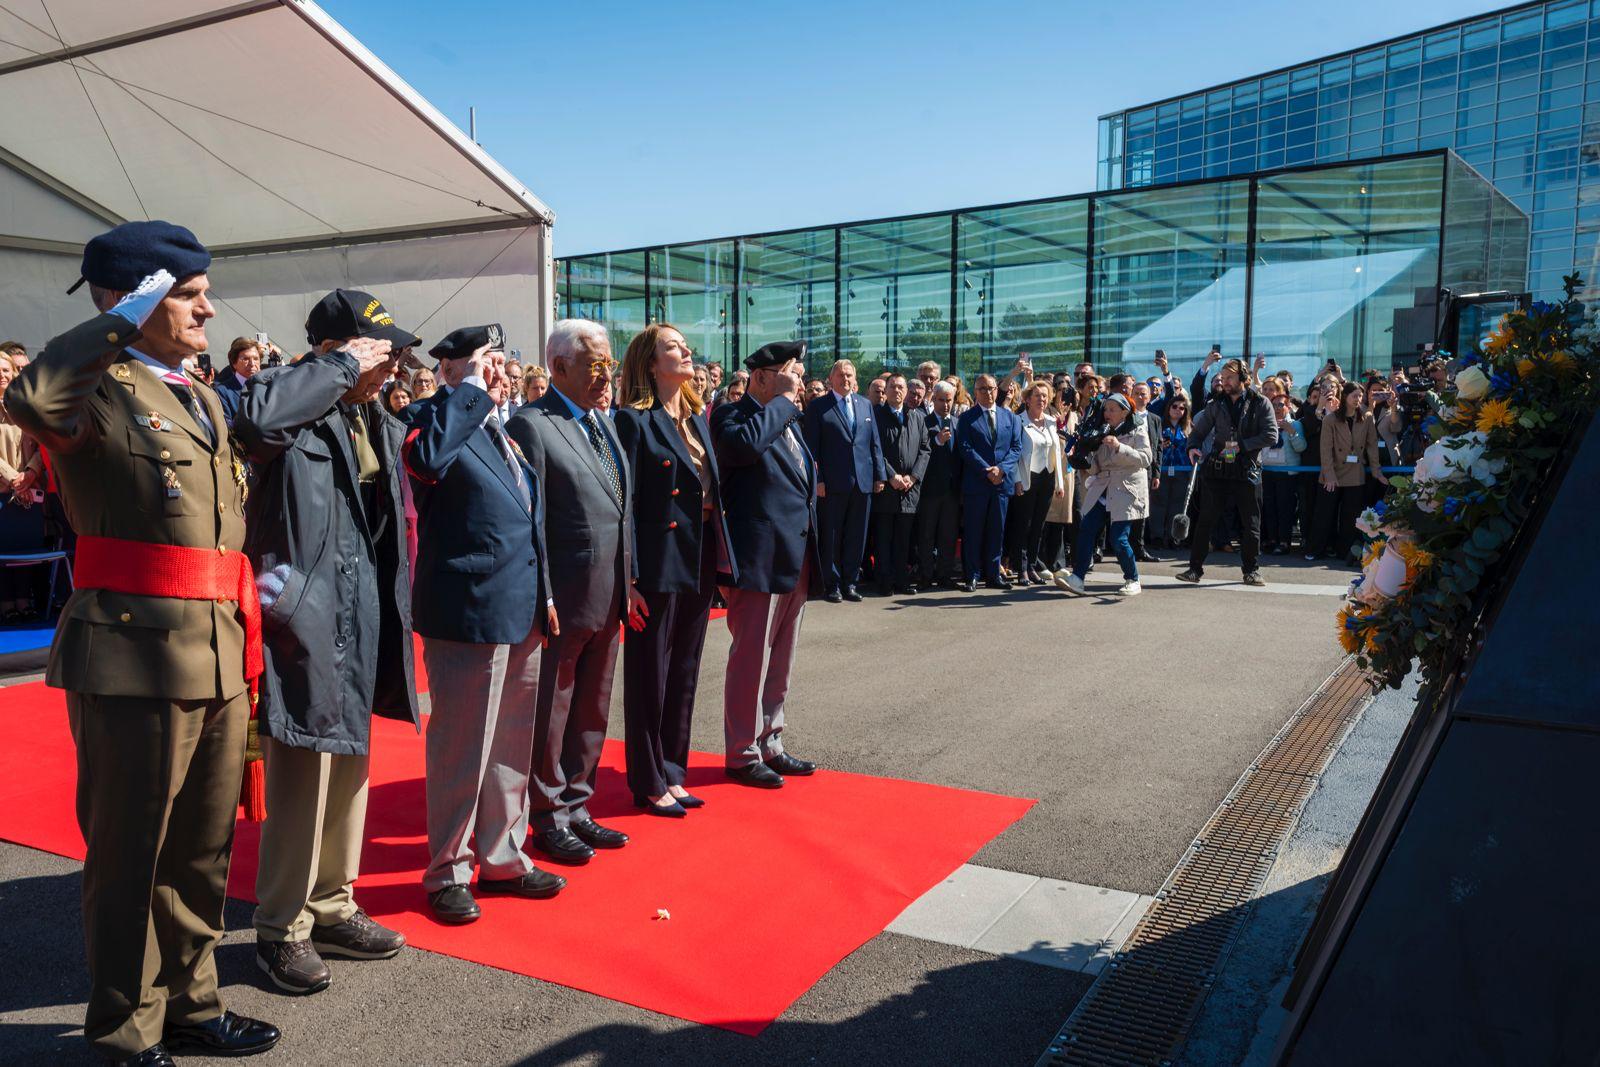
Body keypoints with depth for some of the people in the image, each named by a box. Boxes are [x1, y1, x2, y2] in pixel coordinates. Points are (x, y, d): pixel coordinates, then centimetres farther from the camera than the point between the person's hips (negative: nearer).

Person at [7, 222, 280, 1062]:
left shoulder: (204, 400, 18)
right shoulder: (98, 391, -7)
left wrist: (245, 639, 20)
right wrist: (122, 320, -21)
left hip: (220, 658, 8)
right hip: (135, 656, -8)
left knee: (203, 850, 17)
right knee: (130, 854, 7)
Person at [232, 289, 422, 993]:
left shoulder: (378, 423, 14)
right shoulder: (294, 407, -11)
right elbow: (255, 415, -35)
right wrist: (345, 365, -26)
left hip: (365, 617, 9)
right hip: (306, 615, -9)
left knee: (350, 764, 16)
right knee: (302, 775, -2)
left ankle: (331, 907, 31)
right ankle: (282, 929, 15)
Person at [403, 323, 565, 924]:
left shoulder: (505, 431, 17)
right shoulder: (434, 419, -8)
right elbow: (425, 457, -33)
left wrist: (544, 594, 17)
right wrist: (470, 389, -23)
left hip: (522, 613, 8)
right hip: (468, 614, -8)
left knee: (511, 744, 17)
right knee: (461, 747, 3)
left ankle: (503, 859, 32)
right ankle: (448, 871, 19)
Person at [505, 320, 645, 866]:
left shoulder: (603, 423, 13)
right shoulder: (532, 425, -11)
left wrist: (629, 585, 12)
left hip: (608, 599, 8)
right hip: (563, 599, -8)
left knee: (592, 712, 17)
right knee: (551, 714, 7)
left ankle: (576, 808, 31)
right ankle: (549, 819, 22)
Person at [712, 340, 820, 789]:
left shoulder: (789, 423, 17)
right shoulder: (732, 416, -10)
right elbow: (743, 442, -34)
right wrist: (783, 402, -21)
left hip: (796, 561, 9)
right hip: (759, 561, -9)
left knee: (779, 664, 17)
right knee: (750, 662, 1)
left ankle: (769, 745, 29)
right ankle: (742, 755, 13)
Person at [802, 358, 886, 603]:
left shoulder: (865, 404, 14)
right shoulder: (818, 407, 0)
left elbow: (875, 442, 13)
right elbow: (812, 446, -4)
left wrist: (880, 474, 7)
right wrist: (817, 479, -11)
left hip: (863, 481, 4)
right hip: (833, 482, -4)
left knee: (856, 537, 8)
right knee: (831, 537, 3)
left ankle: (849, 582, 18)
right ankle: (832, 585, 13)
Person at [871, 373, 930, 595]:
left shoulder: (917, 417, 12)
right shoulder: (876, 415, 2)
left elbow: (925, 449, 8)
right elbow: (876, 450, -5)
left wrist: (913, 476, -5)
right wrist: (892, 476, -11)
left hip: (910, 487, 3)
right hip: (885, 486, -3)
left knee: (904, 537, 7)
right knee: (884, 537, 0)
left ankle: (902, 580, 12)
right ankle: (885, 582, 3)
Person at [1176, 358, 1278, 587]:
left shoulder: (1260, 403, 1)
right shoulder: (1215, 404, 8)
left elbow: (1271, 436, -7)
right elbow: (1199, 430, 10)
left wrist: (1242, 445, -14)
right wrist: (1193, 447, -11)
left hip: (1247, 471, -1)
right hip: (1216, 469, 2)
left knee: (1251, 523, 5)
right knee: (1206, 520, 0)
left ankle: (1251, 569, 19)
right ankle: (1195, 568, 6)